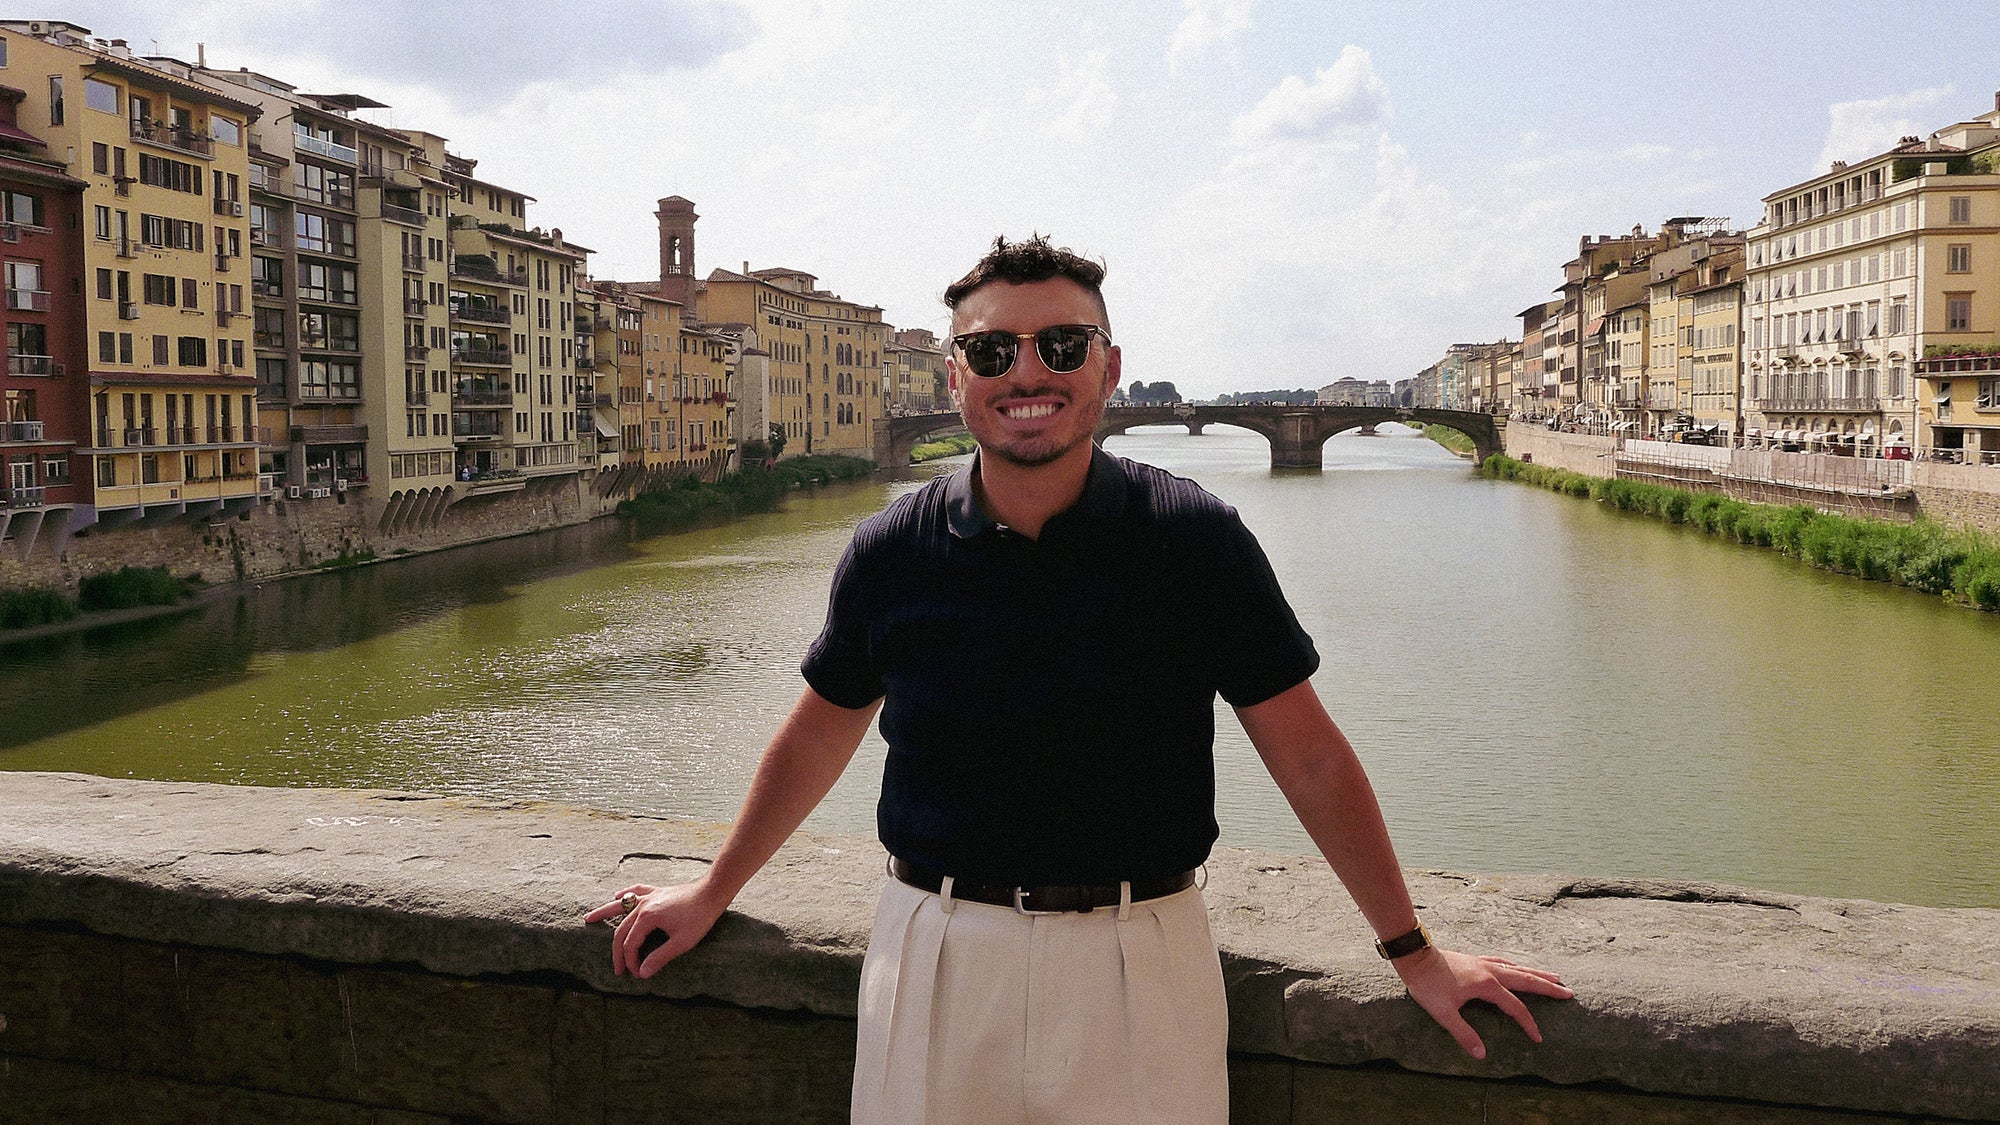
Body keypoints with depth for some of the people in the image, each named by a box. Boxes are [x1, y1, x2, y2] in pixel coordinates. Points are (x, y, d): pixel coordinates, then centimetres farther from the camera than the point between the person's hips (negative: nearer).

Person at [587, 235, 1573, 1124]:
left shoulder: (1195, 540, -7)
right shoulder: (891, 554, -2)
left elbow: (1310, 760, 0)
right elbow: (819, 735, 14)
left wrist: (1413, 953, 5)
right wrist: (712, 895, 23)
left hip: (1140, 964, -1)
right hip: (934, 955, 2)